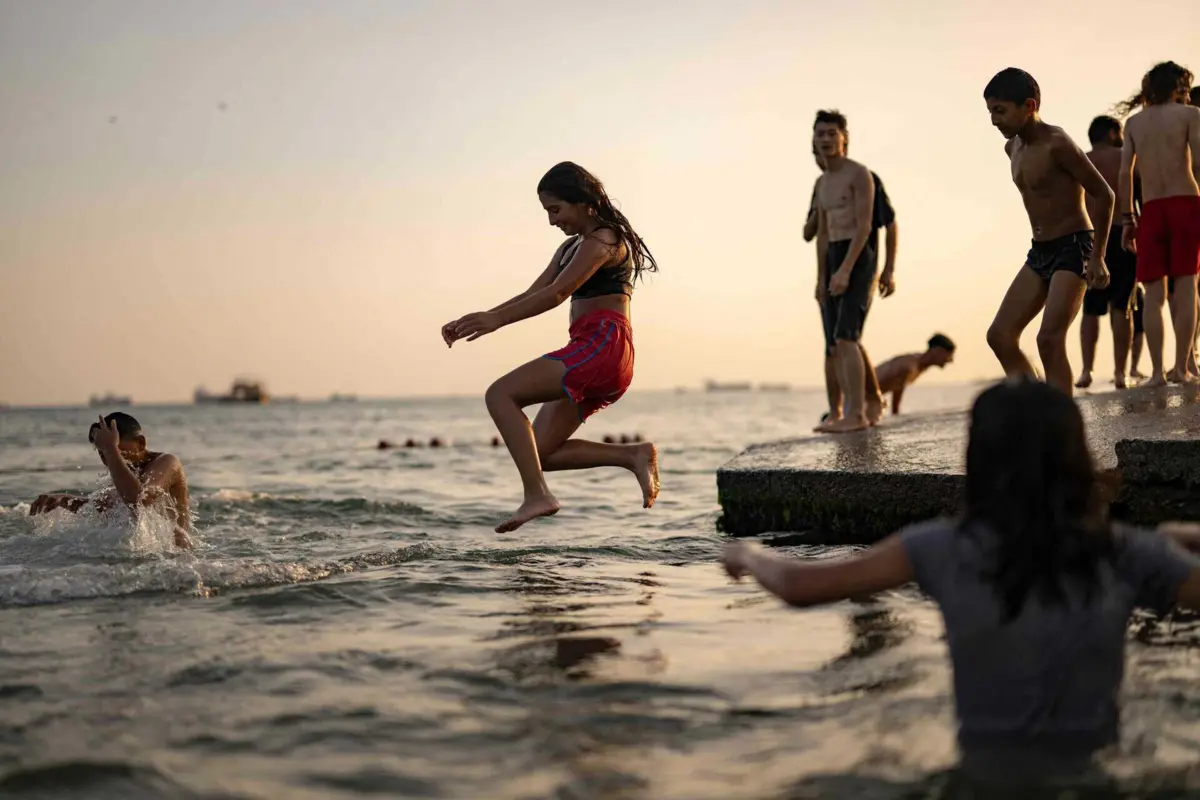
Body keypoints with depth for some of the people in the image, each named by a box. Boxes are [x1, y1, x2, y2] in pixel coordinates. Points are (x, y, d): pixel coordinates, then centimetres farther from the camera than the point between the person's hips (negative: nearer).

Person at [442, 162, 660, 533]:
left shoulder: (603, 238, -5)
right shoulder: (571, 248, 25)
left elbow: (556, 294, -17)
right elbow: (532, 294, 19)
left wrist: (495, 320, -21)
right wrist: (478, 320, 7)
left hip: (602, 345, -10)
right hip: (590, 354, 10)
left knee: (500, 394, -19)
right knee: (539, 453, 4)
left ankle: (537, 495, -26)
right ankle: (633, 455, 5)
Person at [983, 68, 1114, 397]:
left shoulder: (1057, 144, -16)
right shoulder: (1013, 147, 9)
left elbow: (1104, 194, -15)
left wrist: (1097, 256, -14)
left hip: (1073, 248, -9)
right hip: (1039, 252, 9)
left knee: (1050, 339, -19)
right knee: (1000, 335, 1)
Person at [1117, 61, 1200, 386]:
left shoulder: (1134, 121, 13)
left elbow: (1126, 173, 6)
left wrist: (1127, 219, 9)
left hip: (1151, 209, 2)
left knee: (1154, 292, 2)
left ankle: (1157, 371, -5)